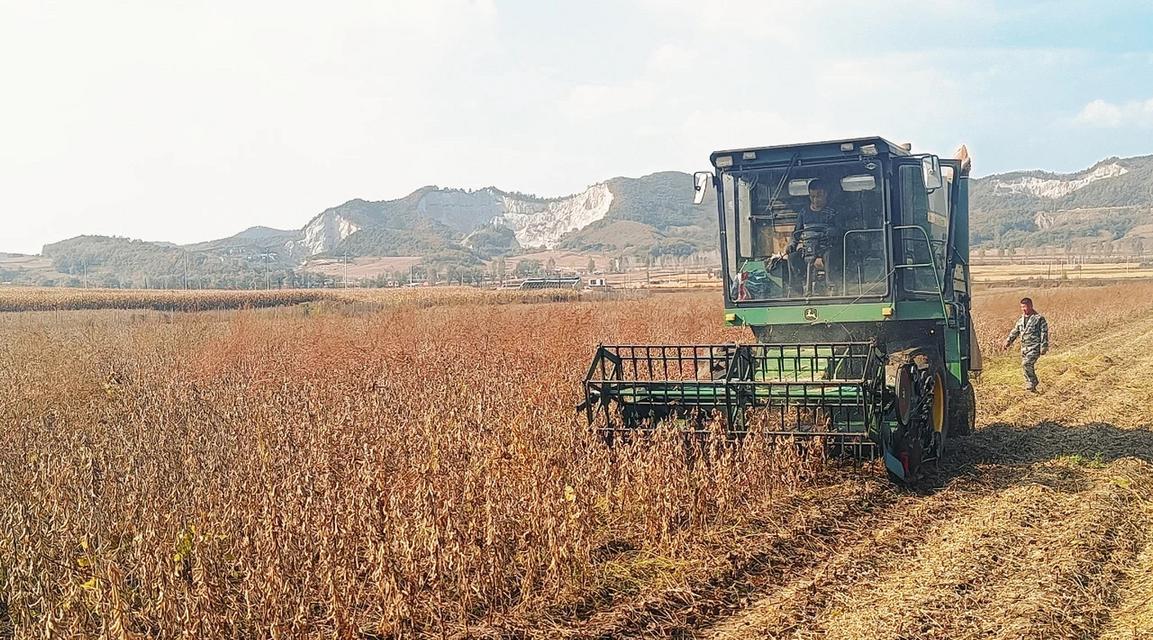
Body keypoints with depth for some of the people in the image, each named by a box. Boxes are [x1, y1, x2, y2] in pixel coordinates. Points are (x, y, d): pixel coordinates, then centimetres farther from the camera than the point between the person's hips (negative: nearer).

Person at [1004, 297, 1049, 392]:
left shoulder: (1039, 318, -7)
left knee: (1026, 364, -21)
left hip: (1034, 347, -7)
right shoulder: (1021, 319, 13)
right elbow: (1015, 331, 18)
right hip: (1024, 347, 7)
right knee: (1027, 366, 9)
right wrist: (1008, 341, 6)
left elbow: (1044, 333, -8)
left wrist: (1043, 347, -12)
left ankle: (1031, 384, -8)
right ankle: (1031, 387, 20)